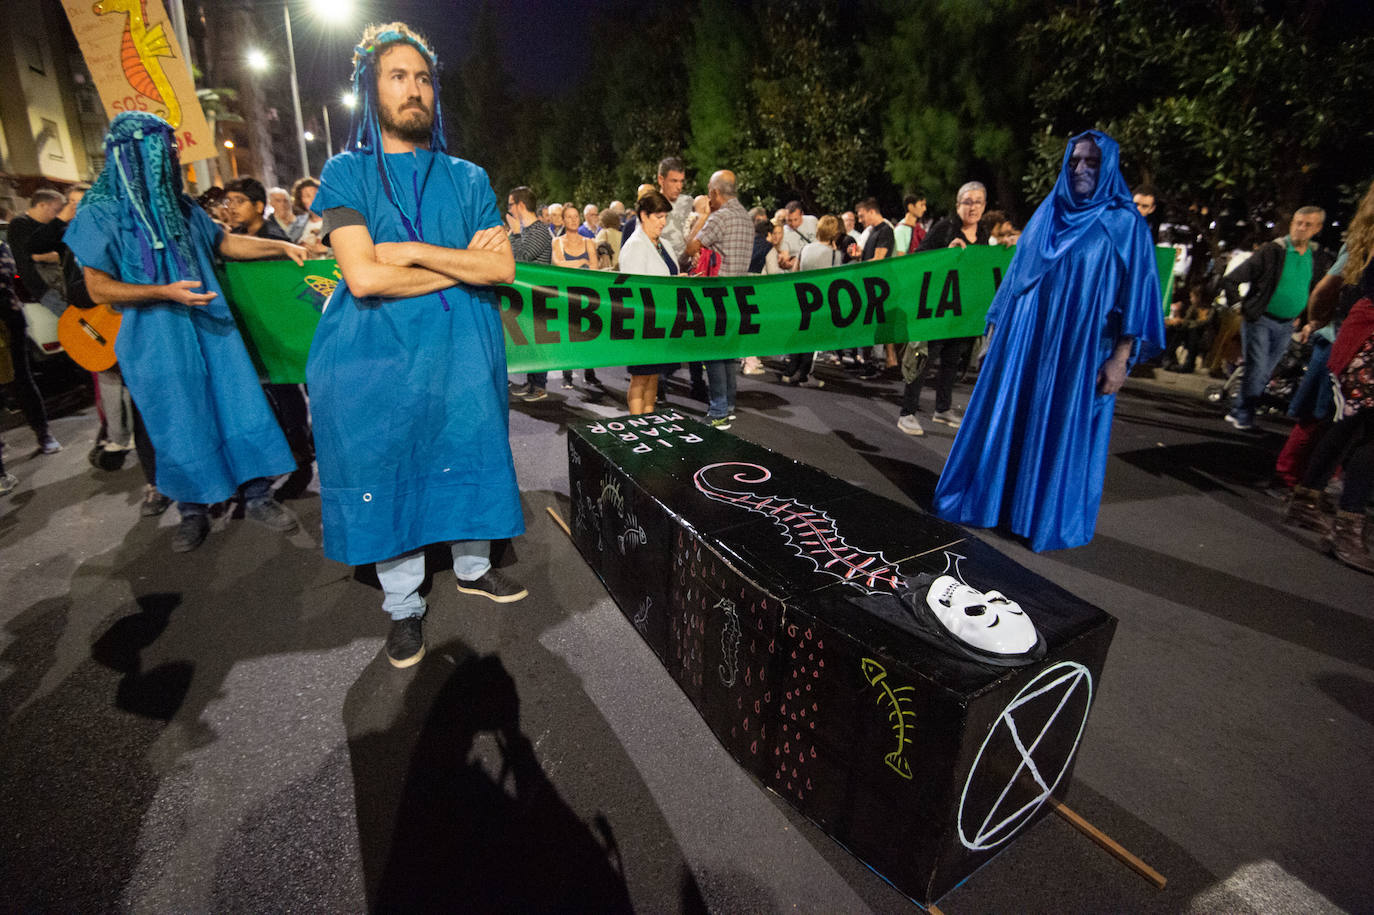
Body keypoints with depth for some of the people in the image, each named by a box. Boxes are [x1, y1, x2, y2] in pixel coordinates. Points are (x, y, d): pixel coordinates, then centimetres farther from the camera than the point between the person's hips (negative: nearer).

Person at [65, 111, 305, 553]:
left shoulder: (178, 204, 9)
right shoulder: (101, 212, -6)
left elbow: (225, 242, 18)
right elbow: (98, 287, -7)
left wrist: (282, 247, 7)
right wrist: (165, 292, -20)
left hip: (210, 327, 4)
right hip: (158, 341, -4)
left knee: (240, 407, 2)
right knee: (179, 424, 4)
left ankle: (256, 495, 13)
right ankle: (193, 510, 21)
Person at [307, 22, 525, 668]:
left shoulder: (467, 178, 8)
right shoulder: (346, 173, 1)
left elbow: (503, 267, -5)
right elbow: (363, 276, -14)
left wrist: (417, 252, -12)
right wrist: (461, 263, -10)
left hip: (461, 354, 2)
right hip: (380, 358, -2)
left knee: (467, 459, 11)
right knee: (387, 473, 5)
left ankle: (473, 567, 35)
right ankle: (404, 607, 22)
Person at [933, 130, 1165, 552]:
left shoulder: (1125, 224, -2)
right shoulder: (1046, 215, 10)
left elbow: (1136, 291, -6)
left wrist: (1120, 358, -13)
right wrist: (996, 325, 11)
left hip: (1080, 350, -4)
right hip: (1025, 341, 4)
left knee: (1065, 431, 3)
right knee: (1006, 420, 8)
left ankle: (1053, 519, 17)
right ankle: (993, 497, 23)